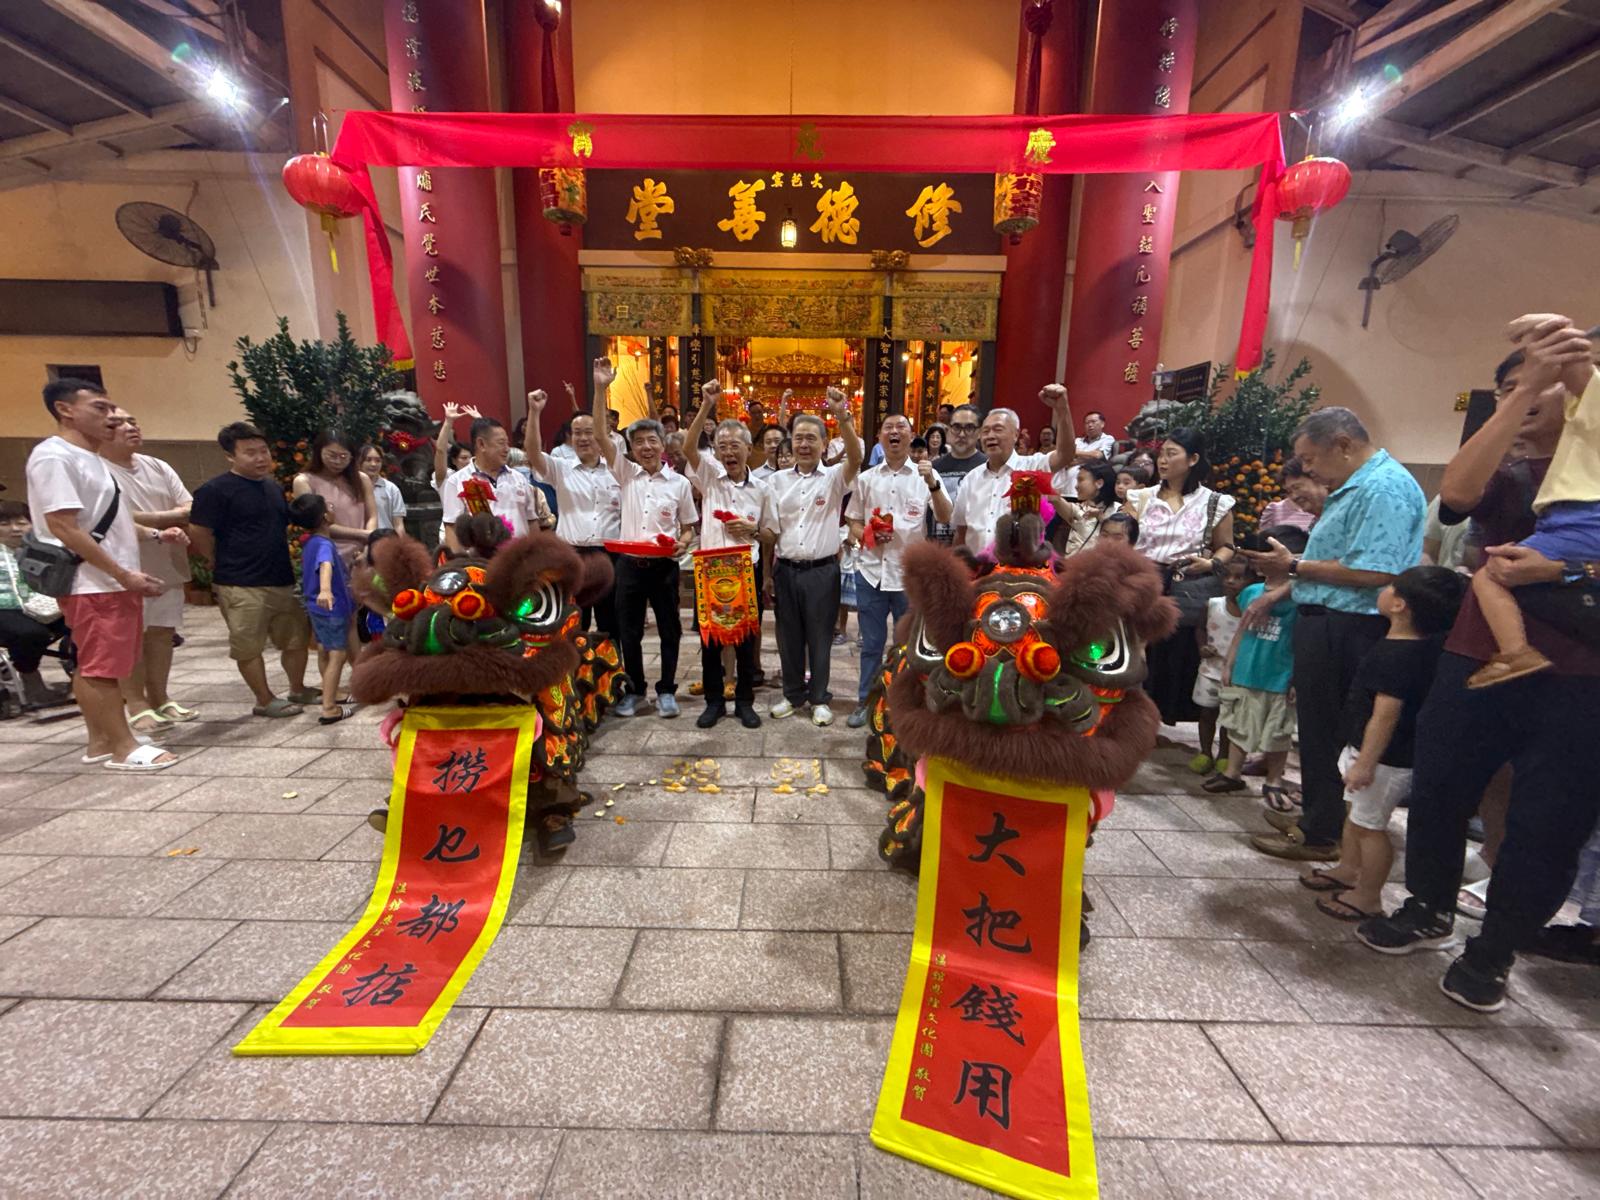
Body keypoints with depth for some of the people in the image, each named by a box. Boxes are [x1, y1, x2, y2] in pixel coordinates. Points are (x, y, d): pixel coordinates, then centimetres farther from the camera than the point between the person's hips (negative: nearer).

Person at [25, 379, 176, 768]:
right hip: (92, 585, -10)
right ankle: (124, 747, 1)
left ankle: (100, 740, 22)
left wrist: (154, 534, 10)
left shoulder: (90, 458, 17)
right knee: (101, 667, -4)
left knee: (96, 666, 14)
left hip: (113, 582, 10)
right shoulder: (54, 457, -13)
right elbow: (65, 528, -19)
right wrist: (124, 574, -21)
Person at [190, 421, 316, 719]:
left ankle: (298, 690, 30)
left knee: (296, 638, 15)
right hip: (241, 586, -7)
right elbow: (199, 535, -11)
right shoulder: (215, 490, -12)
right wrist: (228, 565, 1)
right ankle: (265, 701, 15)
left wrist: (279, 562, 13)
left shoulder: (274, 487, 12)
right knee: (248, 647, 3)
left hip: (283, 581, 7)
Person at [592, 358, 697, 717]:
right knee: (629, 631, 9)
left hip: (664, 565, -1)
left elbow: (689, 527, 8)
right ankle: (634, 690, 24)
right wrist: (601, 389, -13)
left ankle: (666, 691, 21)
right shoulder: (625, 473, 5)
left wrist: (682, 544, -15)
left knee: (669, 629, 7)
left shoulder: (679, 483, 2)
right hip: (629, 563, 1)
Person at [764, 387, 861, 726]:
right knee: (788, 637, 12)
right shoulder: (777, 481, 6)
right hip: (786, 570, 3)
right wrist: (767, 575, 5)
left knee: (820, 637, 7)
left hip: (822, 570, -3)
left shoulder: (834, 477, -1)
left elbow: (856, 458, -24)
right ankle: (793, 694, 29)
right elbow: (770, 531, 7)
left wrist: (842, 416, -37)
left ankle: (820, 698, 23)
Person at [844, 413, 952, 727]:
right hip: (871, 571, 2)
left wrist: (933, 484, -25)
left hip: (911, 574, -1)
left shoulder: (926, 475, 0)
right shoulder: (866, 478, 7)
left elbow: (944, 518, -10)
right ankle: (865, 701, 25)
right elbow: (853, 523, 10)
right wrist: (867, 535, -11)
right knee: (871, 643, 11)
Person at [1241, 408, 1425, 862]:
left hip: (1345, 631, -10)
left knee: (1326, 734, 1)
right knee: (1319, 729, 18)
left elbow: (1373, 573, -25)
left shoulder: (1383, 488, -17)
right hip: (1323, 621, 10)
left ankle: (1321, 833, 14)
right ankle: (1318, 815, 32)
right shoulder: (1355, 486, 16)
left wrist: (1294, 566, -17)